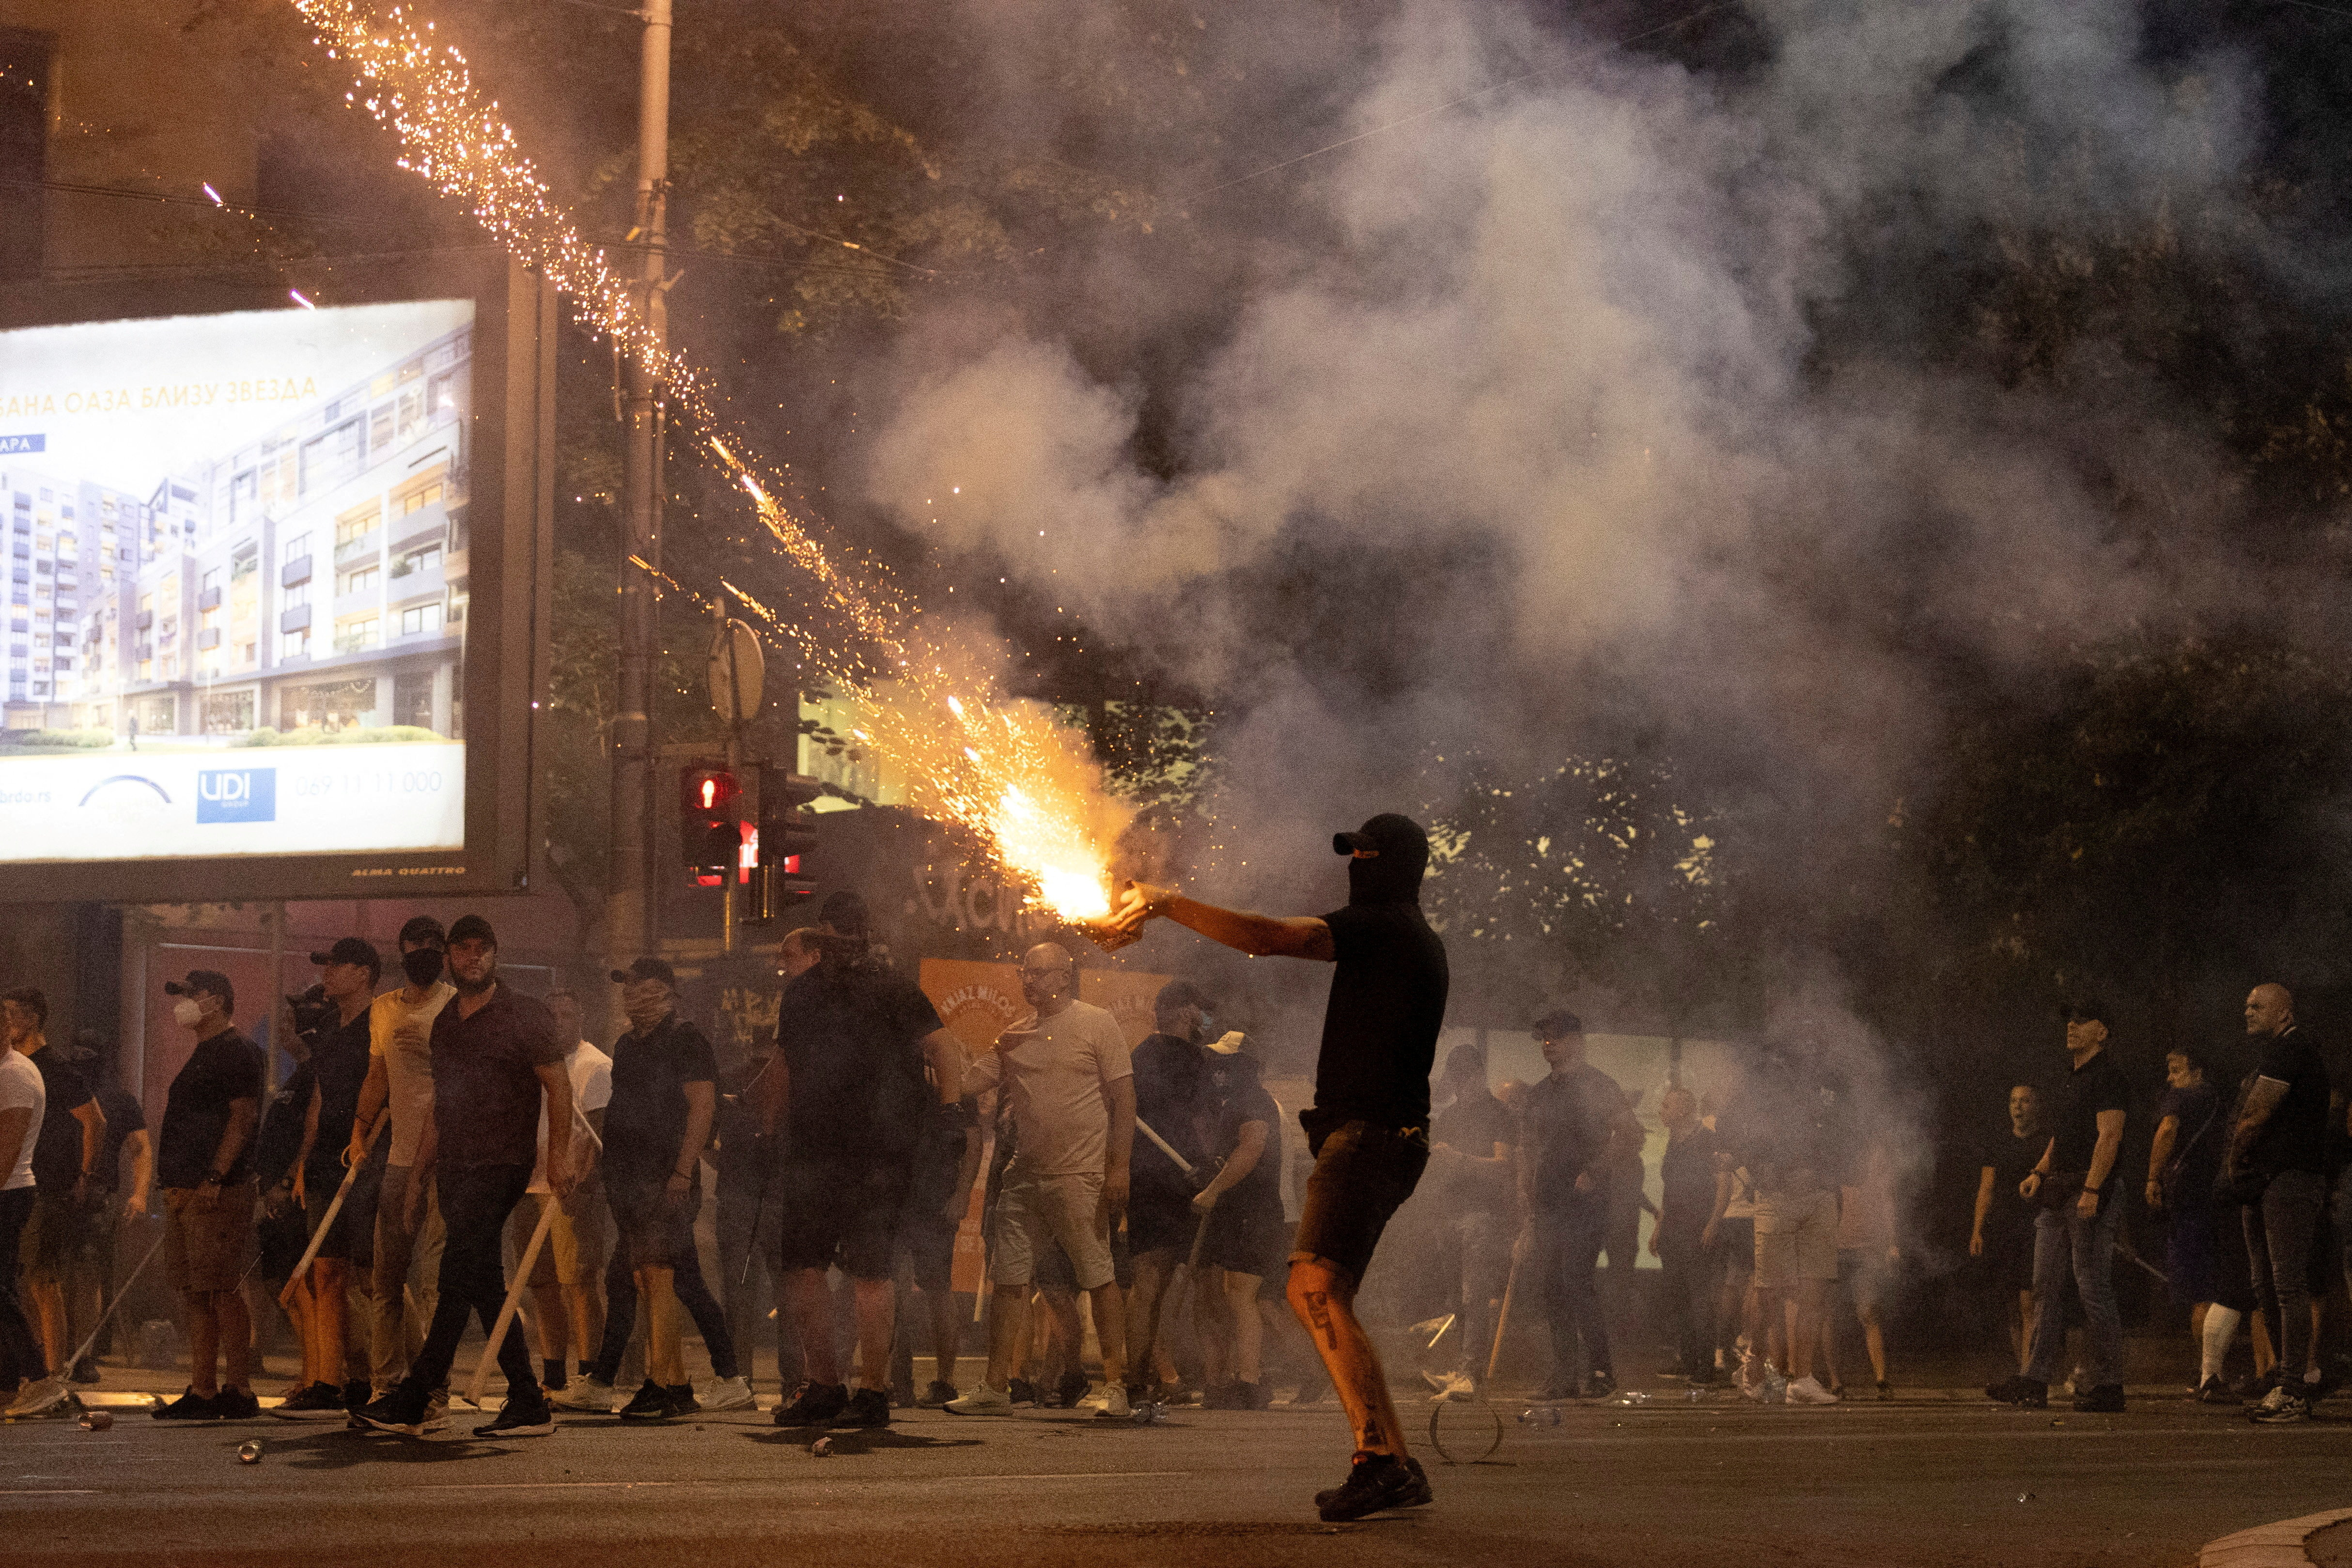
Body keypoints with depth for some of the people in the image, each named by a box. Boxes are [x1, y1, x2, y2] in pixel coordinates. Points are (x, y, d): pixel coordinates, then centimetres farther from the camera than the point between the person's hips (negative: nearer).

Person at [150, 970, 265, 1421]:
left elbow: (243, 1117, -17)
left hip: (219, 1192, -10)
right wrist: (175, 1184, 19)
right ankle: (201, 1391, 10)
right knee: (196, 1294, 8)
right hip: (187, 1193, 10)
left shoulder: (236, 1052, -8)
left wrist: (213, 1179, -23)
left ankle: (239, 1391, -10)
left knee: (222, 1291, -11)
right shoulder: (202, 1055, 22)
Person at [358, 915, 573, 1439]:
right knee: (485, 1286, 5)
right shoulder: (445, 1023, 18)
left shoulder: (524, 1016, -2)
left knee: (458, 1275, -13)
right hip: (455, 1169, 8)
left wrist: (559, 1154, -15)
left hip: (500, 1164, -8)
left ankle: (414, 1401, -14)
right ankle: (528, 1405, 7)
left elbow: (559, 1086, -5)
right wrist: (418, 1175, 20)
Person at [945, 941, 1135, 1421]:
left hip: (1080, 1178, -6)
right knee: (1010, 1280, 3)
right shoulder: (1017, 1035, 17)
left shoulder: (1097, 1024, -1)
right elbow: (968, 1086, 15)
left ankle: (1116, 1385, 0)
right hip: (1025, 1174, 6)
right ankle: (996, 1387, 5)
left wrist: (1119, 1167, -12)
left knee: (1100, 1280, -4)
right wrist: (999, 1048, -1)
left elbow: (1124, 1097, -5)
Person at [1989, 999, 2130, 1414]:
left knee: (2094, 1289, -8)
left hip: (2094, 1193, -10)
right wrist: (2040, 1172, 11)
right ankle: (2035, 1382, 1)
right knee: (2046, 1287, 4)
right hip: (2060, 1193, 10)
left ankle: (2108, 1384, -3)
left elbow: (2109, 1136, -17)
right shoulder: (2073, 1079, 21)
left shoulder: (2108, 1077, -8)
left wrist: (2091, 1189, -25)